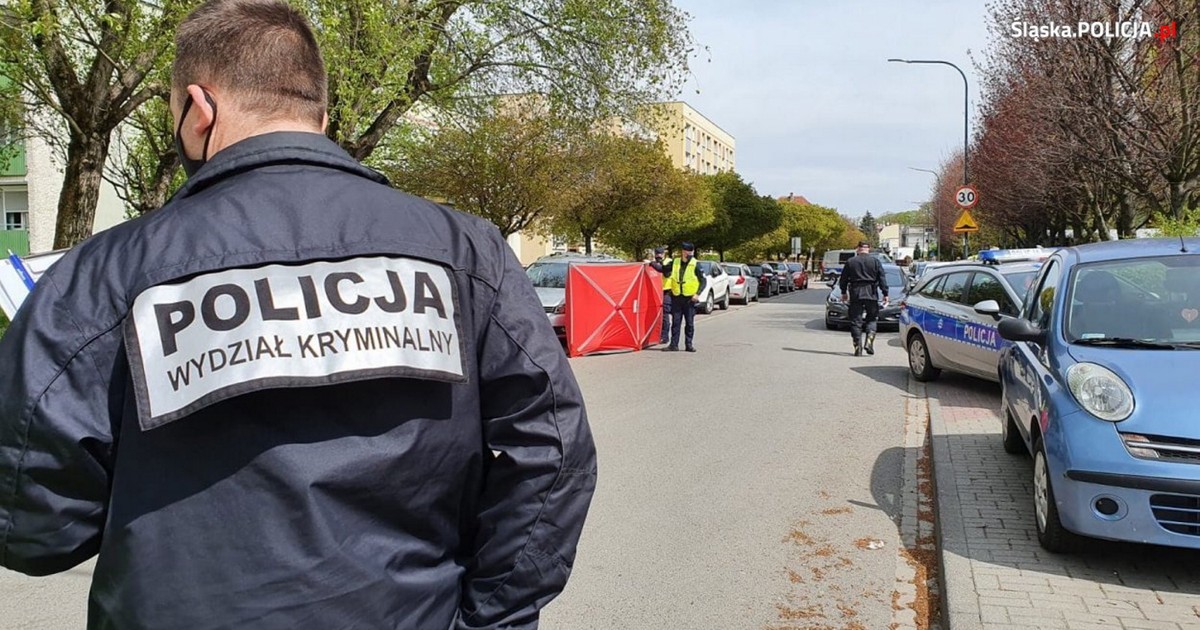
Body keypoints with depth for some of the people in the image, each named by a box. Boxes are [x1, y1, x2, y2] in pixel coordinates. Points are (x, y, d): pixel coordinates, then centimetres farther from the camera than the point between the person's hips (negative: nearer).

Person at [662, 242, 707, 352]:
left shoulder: (695, 265, -4)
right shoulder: (675, 263, 5)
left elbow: (703, 281, -2)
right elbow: (663, 269, 15)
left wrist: (697, 294, -12)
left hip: (690, 298, -2)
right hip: (676, 297, 2)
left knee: (690, 322, 3)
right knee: (675, 322, 4)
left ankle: (689, 344, 12)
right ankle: (674, 344, 9)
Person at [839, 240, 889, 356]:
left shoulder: (850, 262, 5)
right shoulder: (875, 261, 2)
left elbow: (843, 279, 10)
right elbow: (882, 279, 1)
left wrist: (844, 292, 22)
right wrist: (885, 294, 6)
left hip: (855, 294, 1)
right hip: (871, 294, 0)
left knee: (856, 321, 4)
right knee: (872, 318, 12)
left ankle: (858, 347, 0)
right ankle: (869, 341, -6)